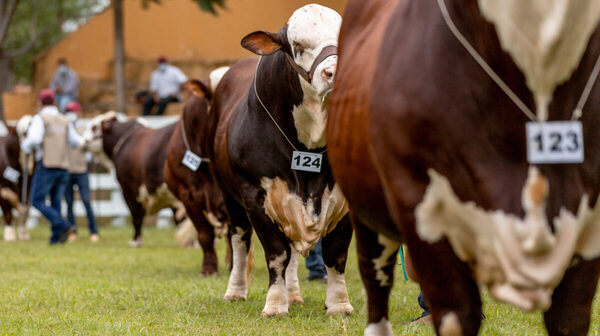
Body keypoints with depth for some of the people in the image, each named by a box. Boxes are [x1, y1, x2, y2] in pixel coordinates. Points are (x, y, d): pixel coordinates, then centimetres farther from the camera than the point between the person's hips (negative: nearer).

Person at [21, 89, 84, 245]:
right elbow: (76, 142, 16)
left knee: (37, 201, -1)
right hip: (63, 167, 6)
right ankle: (56, 236, 2)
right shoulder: (64, 120, 12)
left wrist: (25, 146, 0)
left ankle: (63, 226, -18)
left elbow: (34, 138, -20)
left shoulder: (40, 118, -6)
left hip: (46, 166, -6)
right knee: (55, 202, 12)